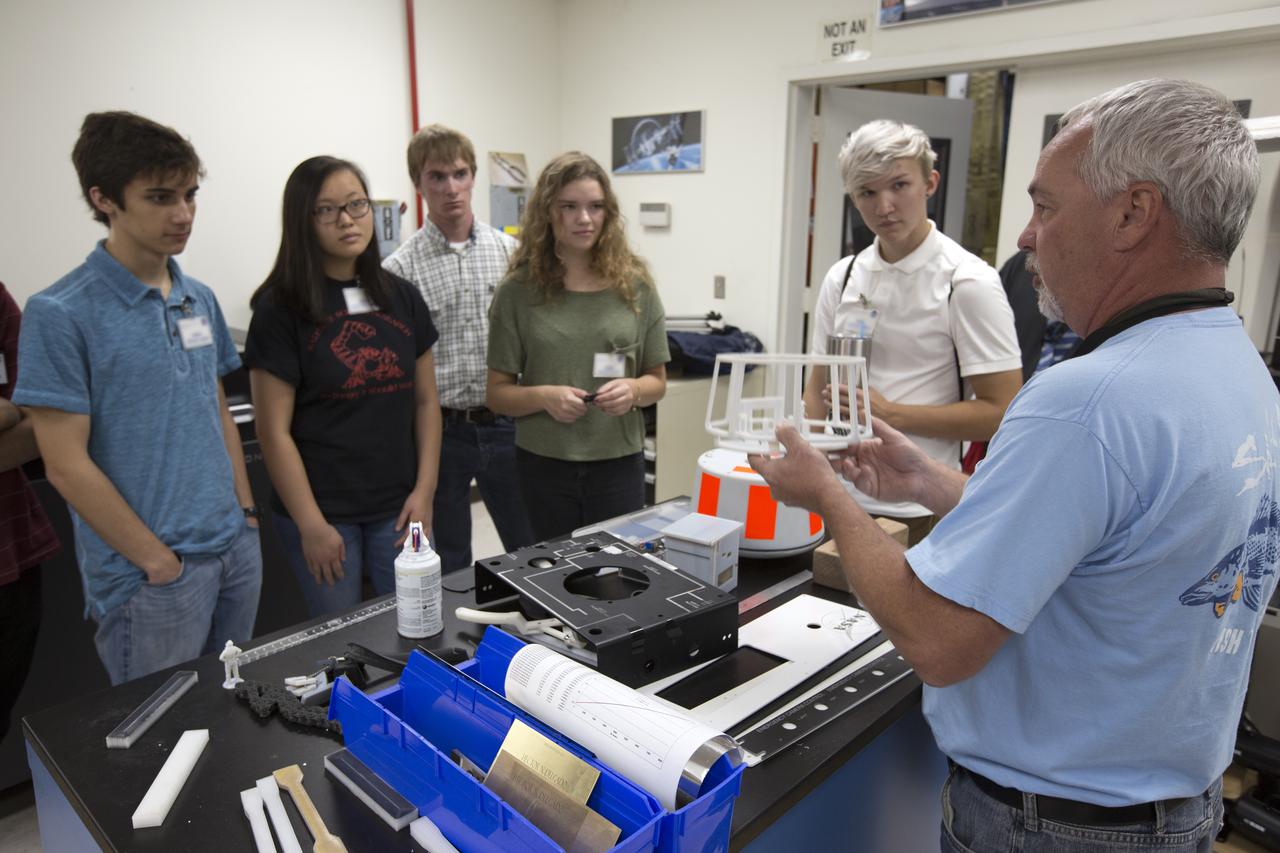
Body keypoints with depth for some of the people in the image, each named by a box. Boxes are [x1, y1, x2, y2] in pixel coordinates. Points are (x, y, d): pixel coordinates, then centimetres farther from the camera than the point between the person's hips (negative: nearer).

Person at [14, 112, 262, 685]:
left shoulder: (201, 300, 7)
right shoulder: (60, 314, -13)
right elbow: (67, 466, -14)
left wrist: (246, 513, 7)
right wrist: (159, 561, -11)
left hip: (237, 550, 6)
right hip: (149, 574, -6)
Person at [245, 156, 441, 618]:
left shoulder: (401, 297, 5)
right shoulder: (281, 307, -6)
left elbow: (426, 401, 8)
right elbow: (275, 431, -8)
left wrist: (425, 491, 0)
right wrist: (311, 525, -11)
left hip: (398, 506, 3)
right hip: (323, 512, -3)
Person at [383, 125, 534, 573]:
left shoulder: (509, 251, 3)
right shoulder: (400, 268, -4)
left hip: (503, 425, 2)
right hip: (439, 430, -2)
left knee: (533, 552, 13)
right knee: (448, 565, 13)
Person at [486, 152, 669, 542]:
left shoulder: (635, 285, 1)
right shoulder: (518, 291, -2)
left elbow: (657, 381, 8)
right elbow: (498, 393, 0)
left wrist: (633, 390, -13)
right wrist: (543, 396, -18)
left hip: (619, 463, 1)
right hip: (543, 465, -1)